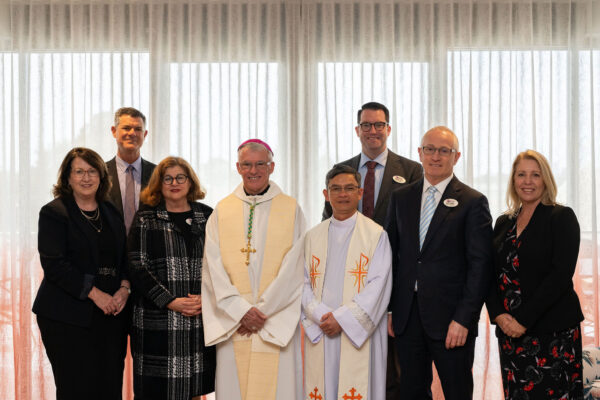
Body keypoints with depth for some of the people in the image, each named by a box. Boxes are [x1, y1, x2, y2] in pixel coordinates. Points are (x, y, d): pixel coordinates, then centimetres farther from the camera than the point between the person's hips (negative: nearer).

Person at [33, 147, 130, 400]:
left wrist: (124, 287, -3)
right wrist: (94, 293, -16)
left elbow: (124, 257, 17)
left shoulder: (111, 213, 16)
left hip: (111, 312, 5)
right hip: (69, 317, -5)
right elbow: (54, 265, -11)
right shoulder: (54, 212, -2)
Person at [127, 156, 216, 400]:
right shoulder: (145, 219, 4)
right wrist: (171, 302, -12)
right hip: (158, 320, -2)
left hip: (201, 318, 2)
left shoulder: (206, 216, 11)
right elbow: (138, 267, -4)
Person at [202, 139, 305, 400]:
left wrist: (261, 310, -9)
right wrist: (241, 310, -10)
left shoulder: (291, 210, 5)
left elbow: (293, 268, -2)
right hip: (233, 324, 1)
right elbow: (214, 268, 1)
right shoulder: (222, 211, 9)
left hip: (278, 324, -1)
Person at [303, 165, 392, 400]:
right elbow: (304, 283, 8)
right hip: (319, 335, 3)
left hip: (359, 334, -3)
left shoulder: (376, 235, 1)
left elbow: (378, 285, -7)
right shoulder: (313, 237, 12)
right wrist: (321, 316, -10)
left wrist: (342, 318, -13)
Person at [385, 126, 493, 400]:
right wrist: (388, 308, 4)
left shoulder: (473, 202, -3)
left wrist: (463, 319, -14)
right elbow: (391, 255, 11)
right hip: (407, 316, 4)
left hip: (449, 317, -4)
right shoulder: (400, 198, 11)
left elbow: (480, 265, -7)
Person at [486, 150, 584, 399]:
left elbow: (561, 274, -12)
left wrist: (524, 319, -15)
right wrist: (498, 315, -6)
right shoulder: (503, 223, 13)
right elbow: (491, 274, 11)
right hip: (509, 330, 5)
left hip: (552, 330, -5)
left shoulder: (562, 217, -3)